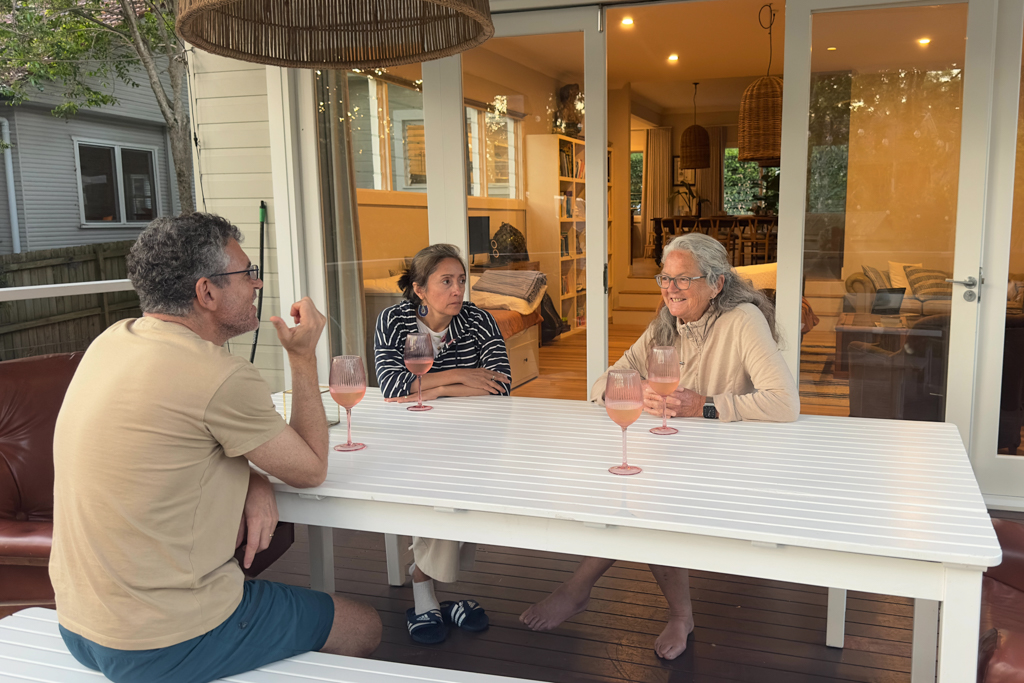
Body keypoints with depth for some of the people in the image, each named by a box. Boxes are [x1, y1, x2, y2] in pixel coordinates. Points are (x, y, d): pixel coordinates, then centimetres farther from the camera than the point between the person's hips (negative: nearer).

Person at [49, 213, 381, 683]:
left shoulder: (113, 340, 2)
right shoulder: (221, 377, -25)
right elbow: (311, 470, -9)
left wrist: (253, 481, -3)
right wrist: (303, 356, -3)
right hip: (167, 642, -9)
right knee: (365, 627, 8)